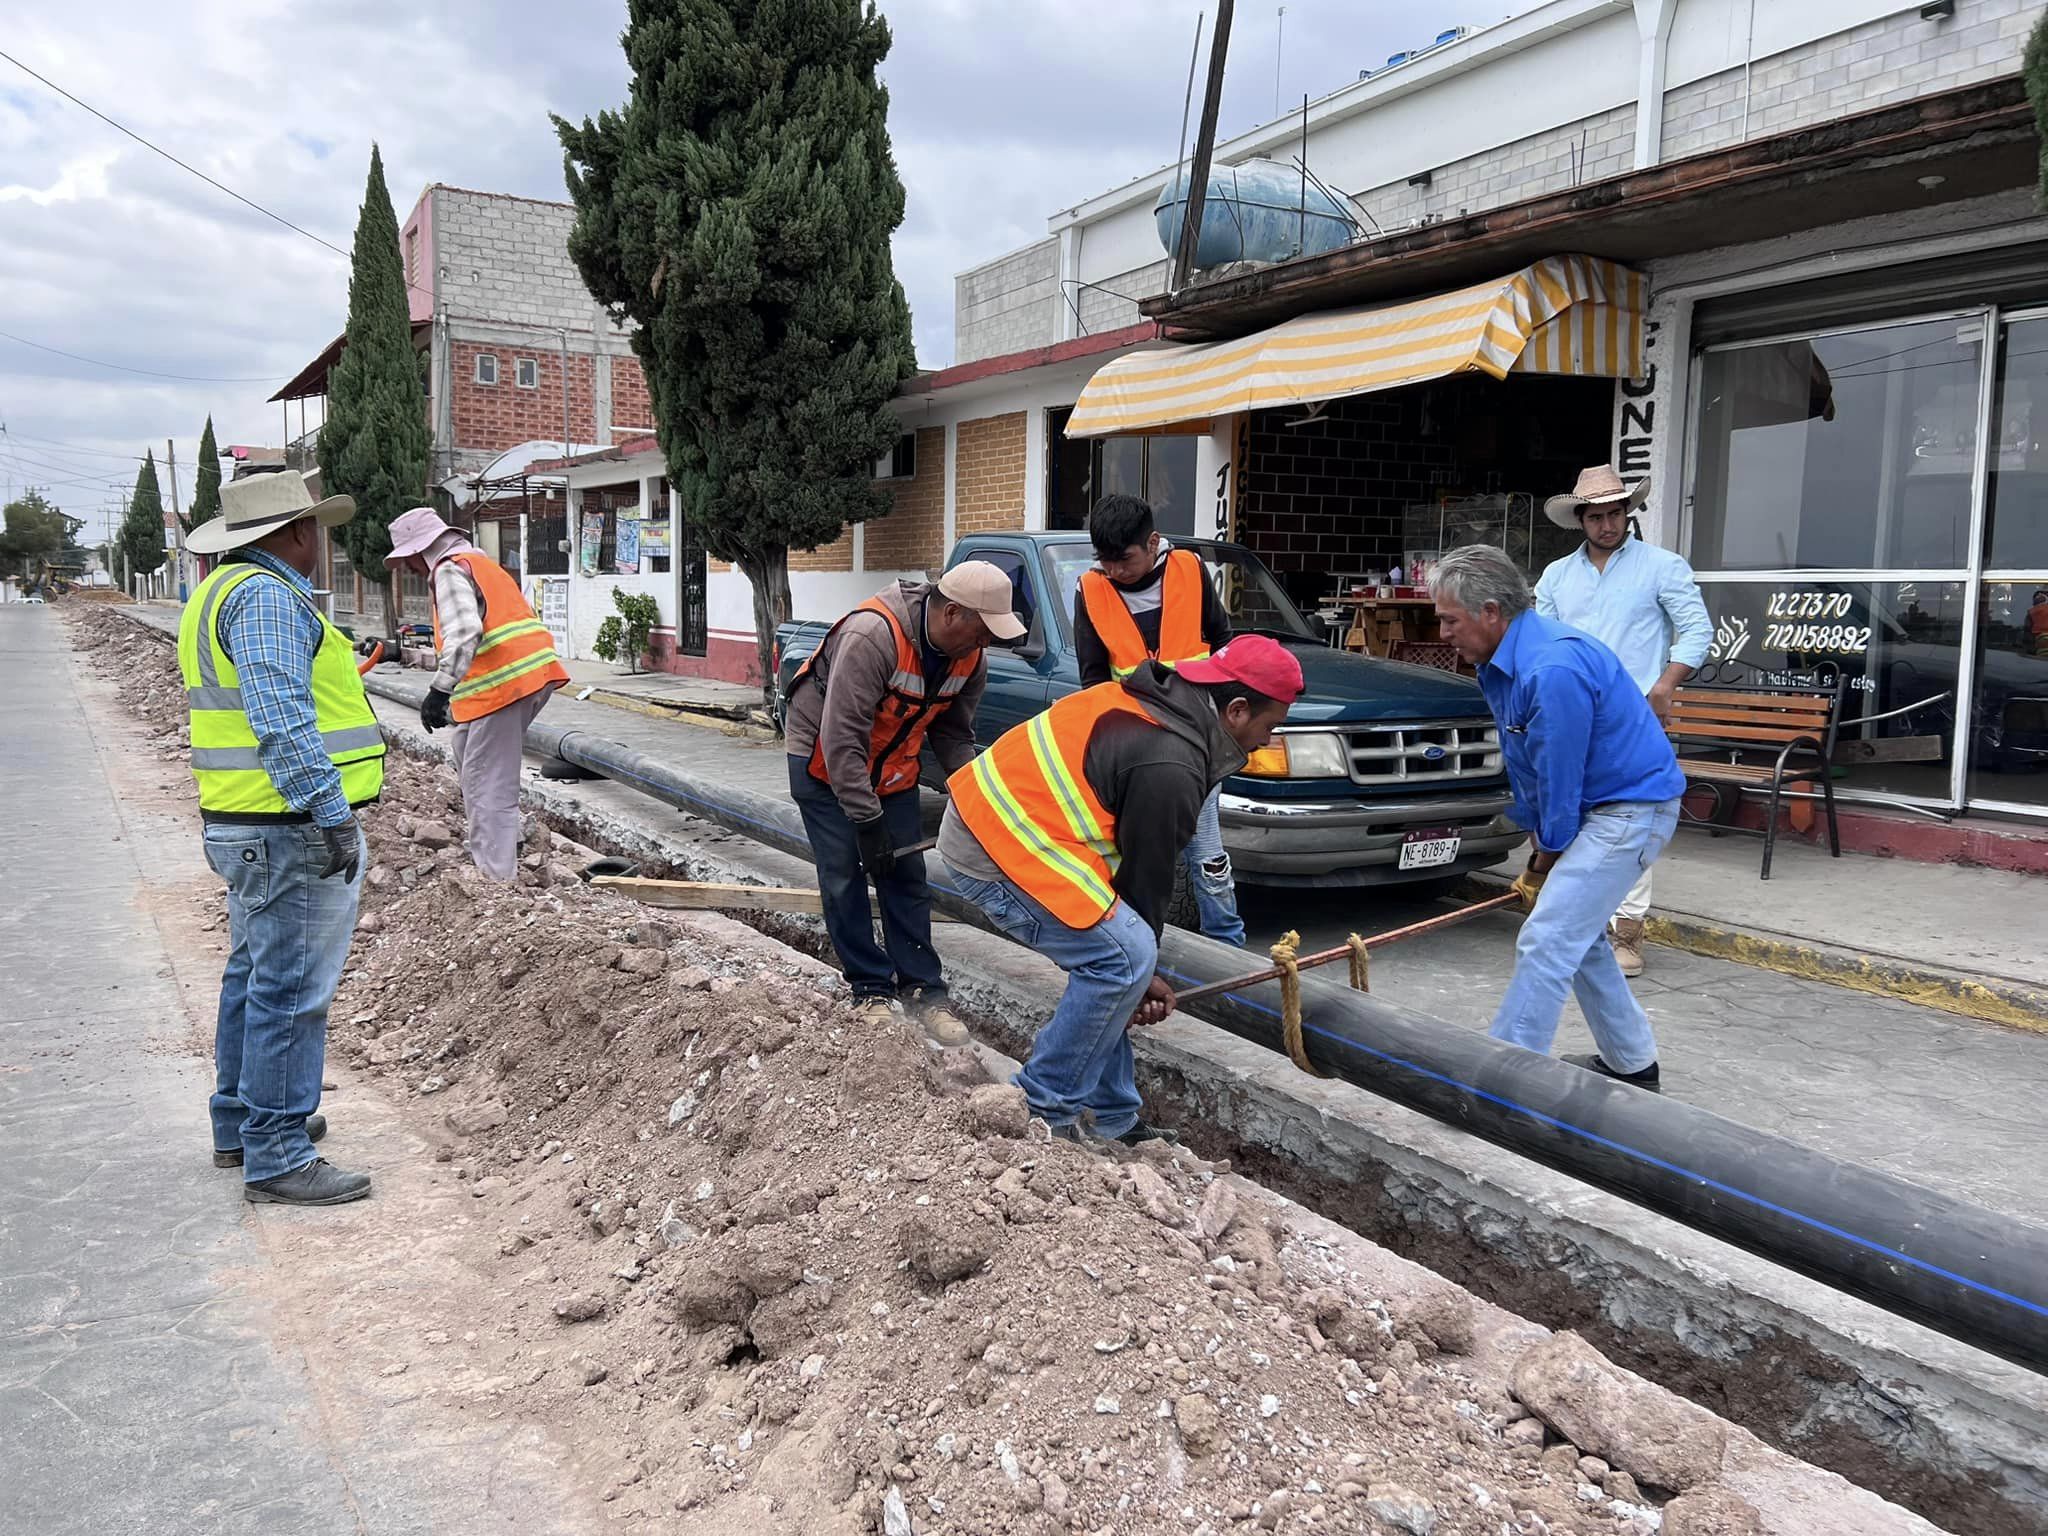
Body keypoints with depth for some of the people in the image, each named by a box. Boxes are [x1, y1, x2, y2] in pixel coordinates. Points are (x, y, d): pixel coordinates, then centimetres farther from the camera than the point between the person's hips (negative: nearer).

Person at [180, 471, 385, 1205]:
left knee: (254, 975, 19)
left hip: (242, 825, 11)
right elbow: (281, 720, -24)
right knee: (291, 989, -6)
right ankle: (276, 1158, 1)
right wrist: (331, 813, -25)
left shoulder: (220, 592, 17)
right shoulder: (268, 597, -16)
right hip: (292, 828, -11)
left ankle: (241, 1126, 31)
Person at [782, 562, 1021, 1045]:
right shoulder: (872, 635, -36)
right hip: (824, 761, -6)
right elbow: (842, 738, -35)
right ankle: (872, 989, 6)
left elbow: (954, 734, 2)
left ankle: (924, 989, 10)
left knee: (906, 876, 3)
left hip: (892, 766, 6)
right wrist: (866, 820, -32)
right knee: (843, 878, -5)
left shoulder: (971, 657, -12)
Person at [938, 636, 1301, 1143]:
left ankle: (1111, 1117, 19)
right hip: (998, 853, -11)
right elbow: (1146, 873, -10)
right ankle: (1043, 1111, -1)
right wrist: (1146, 971, 6)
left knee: (1111, 960, 12)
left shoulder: (1142, 702, 11)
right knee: (1123, 959, -13)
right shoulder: (1169, 768, -20)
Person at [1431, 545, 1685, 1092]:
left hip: (1632, 808, -11)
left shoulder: (1551, 669, -29)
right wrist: (1538, 844, 8)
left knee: (1546, 941, -13)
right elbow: (1525, 768, 12)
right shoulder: (1499, 663, 4)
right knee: (1577, 933, 20)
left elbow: (1560, 778, -22)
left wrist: (1547, 856, -7)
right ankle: (1632, 1062, 35)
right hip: (1598, 806, 11)